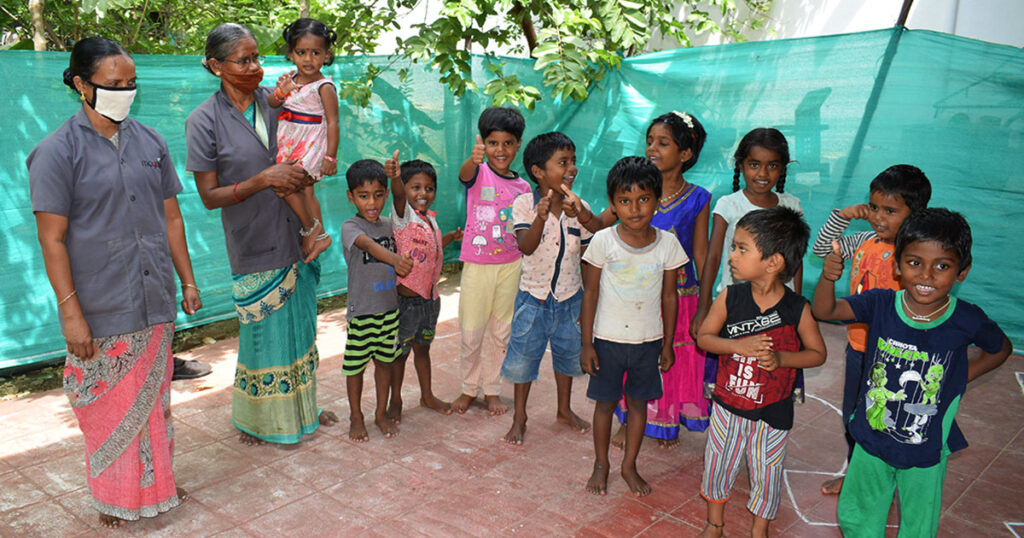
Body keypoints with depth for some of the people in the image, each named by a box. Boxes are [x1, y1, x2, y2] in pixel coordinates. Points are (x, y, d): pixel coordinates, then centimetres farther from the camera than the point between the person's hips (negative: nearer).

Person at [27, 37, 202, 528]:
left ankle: (157, 484, 35)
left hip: (155, 305, 5)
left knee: (154, 399, 17)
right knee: (109, 409, 7)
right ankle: (114, 500, 27)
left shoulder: (150, 142, 7)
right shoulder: (58, 152, -8)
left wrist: (187, 281, 11)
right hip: (101, 312, -4)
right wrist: (71, 312, -14)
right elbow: (52, 240, -10)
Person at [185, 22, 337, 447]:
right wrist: (265, 179, -22)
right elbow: (209, 196, -10)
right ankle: (255, 420, 27)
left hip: (296, 238, 5)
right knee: (263, 333, 5)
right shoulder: (204, 121, -10)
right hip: (253, 247, -5)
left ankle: (302, 408, 35)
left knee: (299, 327, 16)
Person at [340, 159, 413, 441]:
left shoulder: (388, 225, 5)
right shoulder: (350, 227, -14)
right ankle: (356, 417, 25)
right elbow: (369, 245, -35)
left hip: (389, 307, 5)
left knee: (386, 360, 14)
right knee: (356, 365, 8)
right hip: (361, 310, -5)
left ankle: (381, 413, 30)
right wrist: (395, 259, -53)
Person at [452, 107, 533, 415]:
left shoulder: (522, 187, 5)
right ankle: (469, 388, 27)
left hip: (511, 266, 3)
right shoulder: (479, 173, -6)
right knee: (471, 332, 5)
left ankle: (492, 390, 29)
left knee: (500, 331, 12)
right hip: (477, 265, -3)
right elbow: (464, 174, -33)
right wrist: (473, 159, -53)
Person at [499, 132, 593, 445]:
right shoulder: (524, 204, -14)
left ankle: (564, 410, 43)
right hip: (533, 298, -3)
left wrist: (589, 301, 6)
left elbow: (586, 257, 3)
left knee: (568, 354, 19)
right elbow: (526, 246, -27)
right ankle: (519, 417, 30)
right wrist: (540, 218, -46)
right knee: (523, 357, 8)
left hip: (570, 299, 3)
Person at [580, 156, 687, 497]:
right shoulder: (603, 241, -12)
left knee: (638, 402, 13)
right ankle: (601, 464, 31)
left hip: (648, 340, 2)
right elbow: (590, 293, -7)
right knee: (605, 402, 11)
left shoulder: (667, 243, -7)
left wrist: (668, 343, 6)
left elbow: (669, 296, 3)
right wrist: (586, 343, -7)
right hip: (608, 338, -2)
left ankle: (629, 465, 32)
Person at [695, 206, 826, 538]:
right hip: (728, 404, 2)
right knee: (717, 464, 16)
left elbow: (817, 354, -6)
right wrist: (740, 346, -23)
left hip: (772, 412, -2)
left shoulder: (797, 309, -17)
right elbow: (703, 337, -6)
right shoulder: (730, 297, -12)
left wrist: (780, 358, -24)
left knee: (766, 473, 15)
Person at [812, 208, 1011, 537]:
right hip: (871, 439, 1)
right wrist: (828, 278, -37)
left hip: (926, 452, -1)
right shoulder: (881, 304, -16)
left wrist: (963, 377, -5)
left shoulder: (967, 321, -17)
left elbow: (1001, 349, 3)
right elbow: (824, 311, -19)